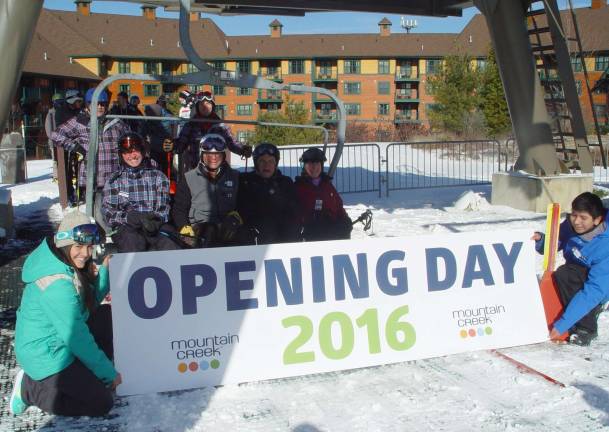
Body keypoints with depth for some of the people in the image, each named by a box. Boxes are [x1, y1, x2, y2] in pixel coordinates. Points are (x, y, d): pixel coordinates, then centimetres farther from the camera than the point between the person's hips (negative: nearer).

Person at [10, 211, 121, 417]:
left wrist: (105, 271, -4)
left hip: (60, 337, 10)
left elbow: (90, 303, 10)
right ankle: (30, 389, 2)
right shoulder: (57, 285, -31)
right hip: (45, 357, -10)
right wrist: (109, 373, -16)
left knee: (107, 315, 9)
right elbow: (77, 338, -26)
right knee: (101, 403, -6)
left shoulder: (66, 265, -2)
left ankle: (87, 372, 12)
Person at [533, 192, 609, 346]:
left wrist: (562, 324, -40)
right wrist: (539, 240, -26)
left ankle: (586, 328, -17)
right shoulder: (570, 226, -16)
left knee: (563, 274, -33)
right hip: (577, 276, 5)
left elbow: (594, 290, -36)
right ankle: (590, 310, -1)